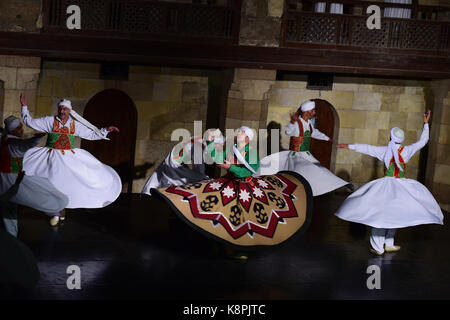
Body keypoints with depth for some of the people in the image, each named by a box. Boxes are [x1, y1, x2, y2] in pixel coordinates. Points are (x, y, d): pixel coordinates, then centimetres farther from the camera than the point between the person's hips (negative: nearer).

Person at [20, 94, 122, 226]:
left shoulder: (75, 125, 5)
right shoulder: (50, 121, -1)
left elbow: (91, 134, 13)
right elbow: (30, 122, 2)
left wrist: (106, 130, 6)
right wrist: (24, 107, -3)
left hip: (70, 158, 2)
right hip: (53, 158, -2)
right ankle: (56, 214, 12)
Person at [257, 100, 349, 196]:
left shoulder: (309, 122, 6)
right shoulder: (296, 123, -18)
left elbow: (315, 133, 28)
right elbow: (288, 131, -42)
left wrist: (327, 139, 44)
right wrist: (292, 122, -64)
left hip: (306, 155, 8)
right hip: (296, 155, -8)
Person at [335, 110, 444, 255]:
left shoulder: (385, 150, -7)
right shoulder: (407, 151, -3)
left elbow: (367, 148, -3)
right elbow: (423, 141, 7)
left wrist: (348, 146, 4)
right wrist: (426, 123, 17)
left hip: (387, 184, -2)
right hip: (401, 186, 2)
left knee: (380, 214, 2)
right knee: (394, 215, 15)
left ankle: (378, 247, 2)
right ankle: (389, 244, 16)